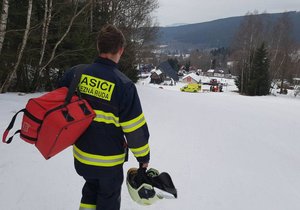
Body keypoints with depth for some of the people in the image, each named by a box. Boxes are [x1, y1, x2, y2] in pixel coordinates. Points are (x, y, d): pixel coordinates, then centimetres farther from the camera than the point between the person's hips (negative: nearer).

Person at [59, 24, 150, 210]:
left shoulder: (75, 74, -9)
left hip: (81, 155, 4)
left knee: (91, 189, 31)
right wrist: (144, 157, -1)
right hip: (109, 161, -4)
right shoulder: (124, 85, -22)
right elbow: (136, 129, -17)